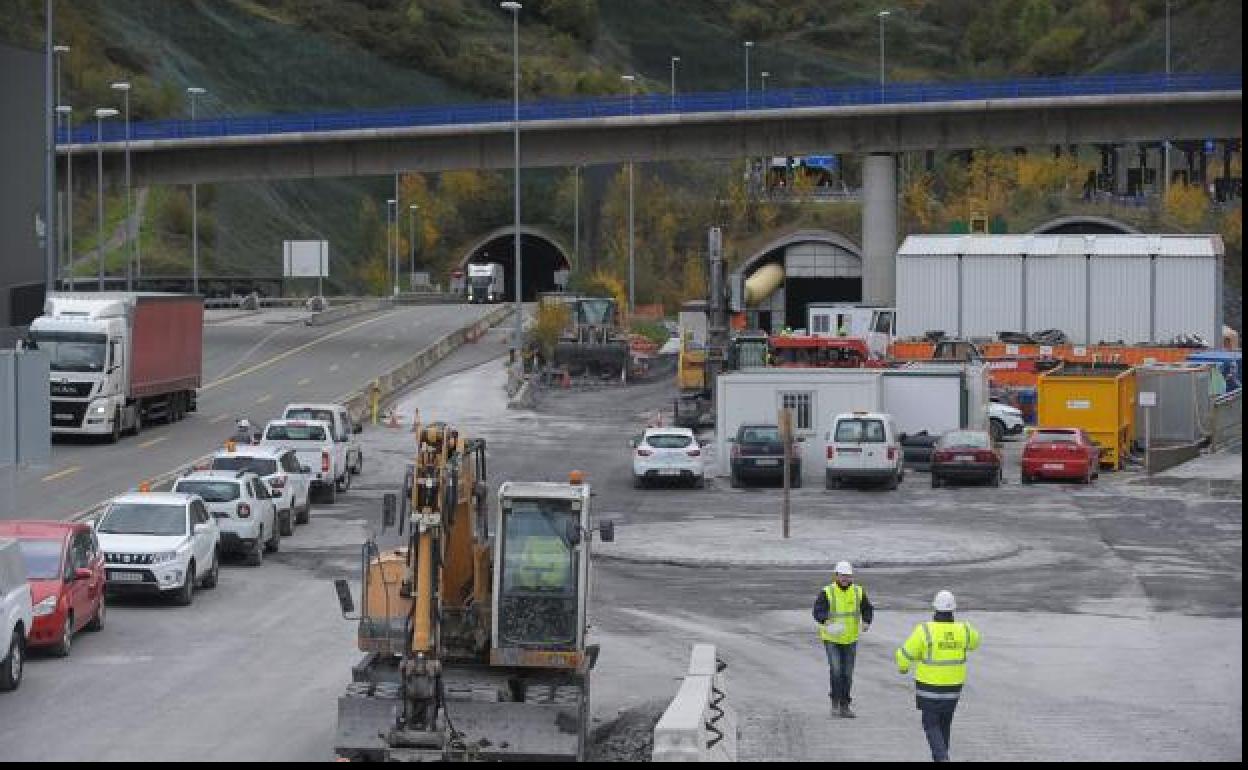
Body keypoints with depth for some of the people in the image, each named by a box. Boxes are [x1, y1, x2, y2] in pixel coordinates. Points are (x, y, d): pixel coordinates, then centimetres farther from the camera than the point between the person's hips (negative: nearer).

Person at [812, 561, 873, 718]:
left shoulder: (859, 592, 1)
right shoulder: (827, 592, -9)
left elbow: (867, 609, 9)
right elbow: (817, 611, -15)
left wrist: (866, 622, -12)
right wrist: (826, 621, -35)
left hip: (850, 639, 3)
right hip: (832, 639, -3)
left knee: (847, 674, 6)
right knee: (836, 670, -17)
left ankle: (844, 706, 15)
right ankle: (835, 703, -2)